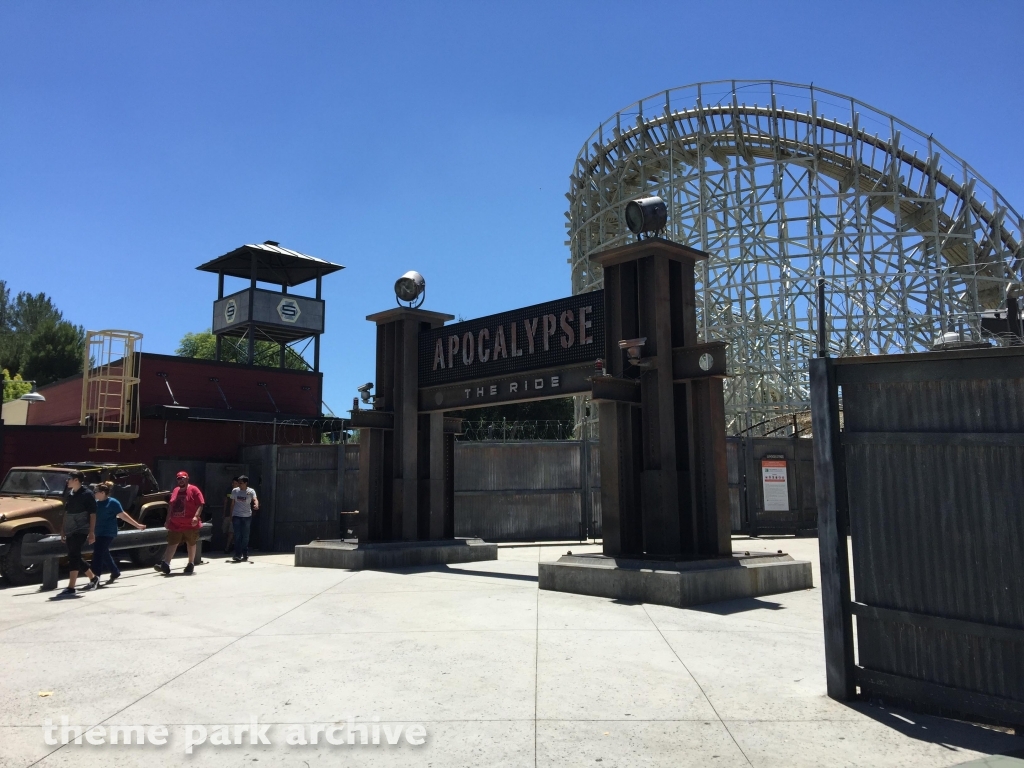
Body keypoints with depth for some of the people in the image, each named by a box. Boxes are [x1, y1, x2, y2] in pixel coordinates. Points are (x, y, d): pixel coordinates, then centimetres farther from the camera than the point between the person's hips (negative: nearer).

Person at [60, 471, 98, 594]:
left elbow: (92, 514, -11)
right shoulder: (70, 495, 12)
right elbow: (66, 514, 19)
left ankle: (71, 587, -11)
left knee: (73, 557, -12)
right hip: (70, 532, 8)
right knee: (75, 558, 13)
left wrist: (91, 532, -15)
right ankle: (93, 578, 30)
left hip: (80, 531, -8)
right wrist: (63, 530, 16)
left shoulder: (87, 494, -9)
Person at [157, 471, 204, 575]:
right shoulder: (175, 490, 12)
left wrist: (196, 516, -25)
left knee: (191, 544, 9)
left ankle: (191, 564, 21)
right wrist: (168, 520, 15)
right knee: (171, 544, -1)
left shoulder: (193, 490, -7)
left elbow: (200, 505, -13)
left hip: (190, 525, -5)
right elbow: (170, 506, 18)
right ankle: (165, 564, -6)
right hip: (175, 525, 5)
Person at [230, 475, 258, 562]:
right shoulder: (235, 491, 3)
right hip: (236, 516, 1)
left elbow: (255, 499, -23)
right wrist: (231, 516, 10)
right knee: (237, 536, -4)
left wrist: (256, 505, -46)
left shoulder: (251, 491, -5)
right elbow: (232, 504, 11)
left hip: (247, 516, -1)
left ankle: (245, 554, 18)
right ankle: (238, 555, -2)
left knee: (245, 536, 6)